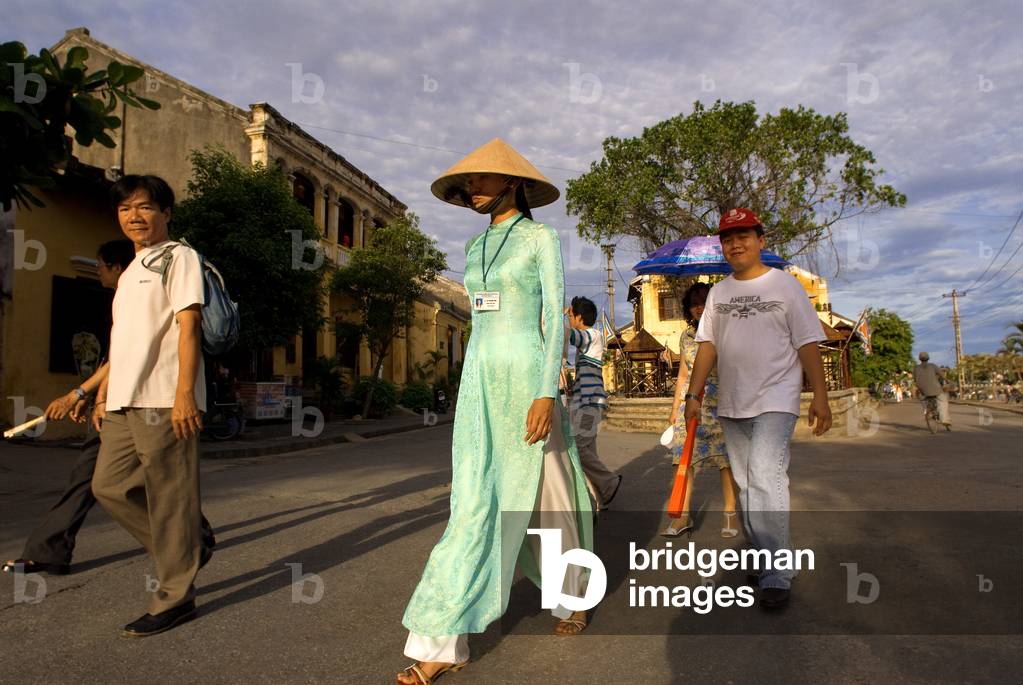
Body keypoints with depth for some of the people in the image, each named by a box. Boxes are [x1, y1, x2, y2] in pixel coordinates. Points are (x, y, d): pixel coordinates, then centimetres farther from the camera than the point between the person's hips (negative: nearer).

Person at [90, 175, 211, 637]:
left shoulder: (178, 257, -2)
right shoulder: (132, 270, 23)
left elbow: (188, 326, -13)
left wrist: (184, 394, -21)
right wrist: (104, 394, 20)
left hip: (162, 403, -9)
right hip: (124, 404, 9)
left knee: (169, 499, -3)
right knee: (109, 487, 11)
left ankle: (175, 596, 10)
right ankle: (185, 554, 25)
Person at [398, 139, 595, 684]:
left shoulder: (541, 238, -2)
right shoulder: (476, 247, 17)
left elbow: (556, 316, -10)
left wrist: (547, 393, -20)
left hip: (526, 377, -6)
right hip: (479, 379, 6)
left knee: (545, 495, 6)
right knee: (473, 503, 2)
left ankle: (575, 593, 32)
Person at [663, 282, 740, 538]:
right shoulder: (686, 336, 12)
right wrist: (675, 408, 16)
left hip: (721, 402, -3)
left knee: (725, 457, 0)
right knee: (684, 455, -2)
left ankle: (730, 513, 14)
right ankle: (684, 515, 4)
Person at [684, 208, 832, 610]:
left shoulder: (785, 285, 1)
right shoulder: (718, 293, 13)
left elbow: (808, 343, -3)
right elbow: (707, 346, 11)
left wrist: (820, 396, -8)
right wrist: (694, 395, 5)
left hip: (775, 402, -5)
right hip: (731, 406, 5)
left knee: (765, 477, -19)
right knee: (745, 484, 11)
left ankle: (777, 575, -11)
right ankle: (765, 558, 25)